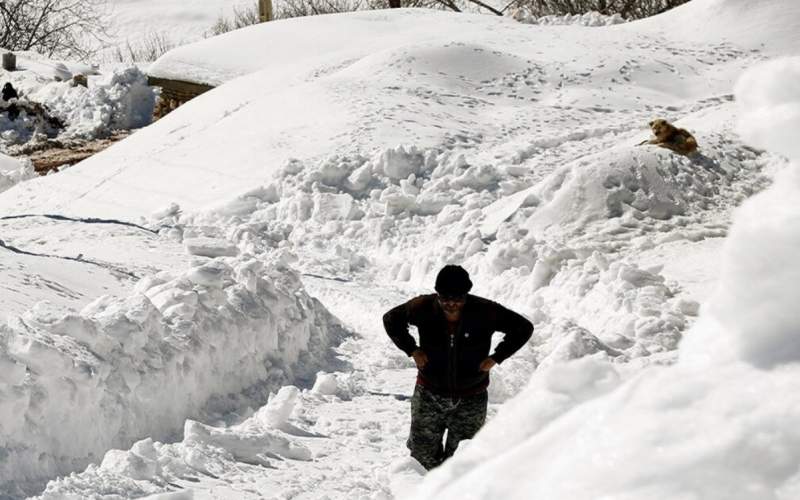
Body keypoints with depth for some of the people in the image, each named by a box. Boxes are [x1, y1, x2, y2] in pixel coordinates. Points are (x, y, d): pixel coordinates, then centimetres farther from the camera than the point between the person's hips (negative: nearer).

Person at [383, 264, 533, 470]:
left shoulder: (485, 312, -14)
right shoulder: (424, 308, -11)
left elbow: (524, 328, -1)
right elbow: (391, 319, 7)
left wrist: (495, 358, -8)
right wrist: (412, 350, -3)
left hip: (471, 399, -1)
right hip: (430, 395, 1)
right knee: (423, 456, 4)